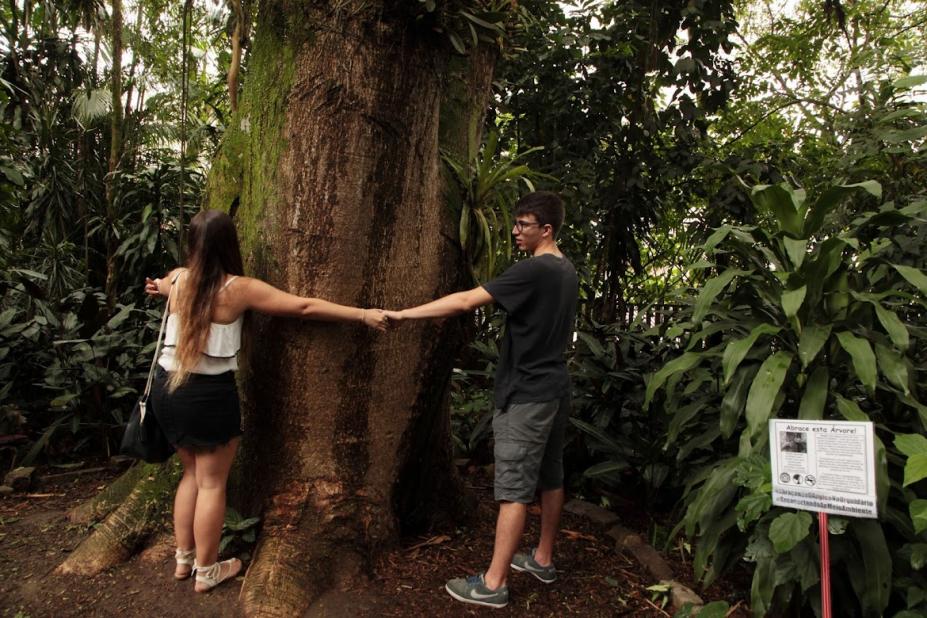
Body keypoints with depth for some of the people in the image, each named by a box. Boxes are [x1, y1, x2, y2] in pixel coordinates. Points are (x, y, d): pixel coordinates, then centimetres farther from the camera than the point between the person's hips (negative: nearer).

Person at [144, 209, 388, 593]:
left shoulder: (176, 279, 0)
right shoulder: (239, 289, -15)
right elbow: (304, 307, -15)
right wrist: (363, 314, -10)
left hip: (167, 387, 6)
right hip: (209, 395, -6)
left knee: (192, 473, 23)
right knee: (212, 483, 9)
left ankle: (183, 559, 35)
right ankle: (206, 571, 23)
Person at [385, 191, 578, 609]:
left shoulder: (533, 270, -19)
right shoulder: (568, 272, 11)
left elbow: (466, 301, -24)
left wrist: (405, 314, -21)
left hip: (526, 395, -9)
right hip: (555, 389, 10)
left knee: (514, 487, -5)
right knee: (550, 477, 16)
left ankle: (493, 583, 4)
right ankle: (543, 559, 31)